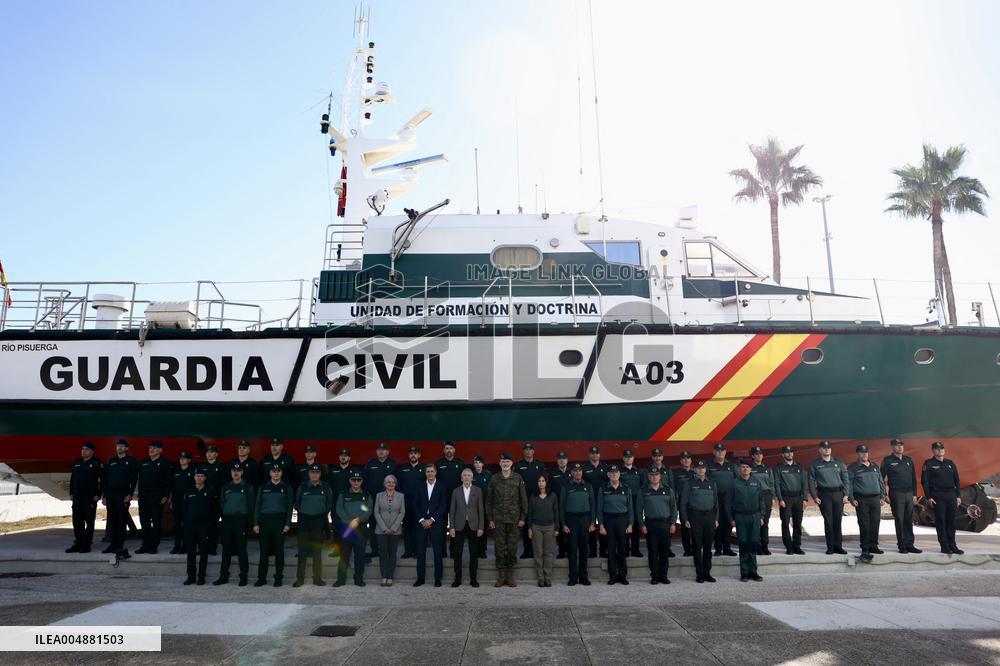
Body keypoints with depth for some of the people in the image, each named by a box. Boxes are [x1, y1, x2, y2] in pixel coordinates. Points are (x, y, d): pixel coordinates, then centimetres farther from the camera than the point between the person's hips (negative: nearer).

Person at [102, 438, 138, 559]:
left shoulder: (132, 461, 1)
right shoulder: (111, 462, 15)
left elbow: (134, 479, -5)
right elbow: (106, 479, 15)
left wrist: (130, 494, -13)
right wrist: (105, 496, 8)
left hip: (123, 495, -5)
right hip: (111, 495, 5)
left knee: (121, 521, -6)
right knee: (112, 521, 8)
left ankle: (120, 546, -6)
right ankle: (113, 544, 16)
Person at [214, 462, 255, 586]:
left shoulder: (247, 487, 1)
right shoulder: (226, 487, 13)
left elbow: (251, 506, -1)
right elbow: (221, 505, 16)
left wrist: (249, 522, -6)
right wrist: (223, 519, 7)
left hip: (241, 521, -4)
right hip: (227, 521, 4)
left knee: (241, 550, -1)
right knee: (226, 549, 7)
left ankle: (244, 577, 6)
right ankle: (223, 576, 15)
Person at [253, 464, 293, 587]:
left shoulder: (286, 487, 5)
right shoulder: (263, 487, 9)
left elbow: (289, 506, 2)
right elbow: (257, 505, 8)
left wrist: (288, 524, -6)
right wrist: (256, 523, 0)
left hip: (279, 520, -1)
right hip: (264, 520, 1)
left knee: (279, 550, 3)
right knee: (264, 550, 3)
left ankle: (278, 578, 10)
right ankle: (261, 578, 10)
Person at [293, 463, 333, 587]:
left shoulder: (326, 488, 4)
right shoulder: (302, 488, 4)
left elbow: (329, 505, 9)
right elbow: (297, 504, 11)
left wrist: (323, 515, 3)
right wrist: (302, 513, 5)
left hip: (319, 522, 0)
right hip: (304, 521, 0)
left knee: (317, 551, 5)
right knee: (302, 551, 0)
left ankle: (317, 578, 12)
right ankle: (300, 578, 7)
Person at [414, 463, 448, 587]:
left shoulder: (442, 486, 1)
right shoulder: (420, 487, 9)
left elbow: (443, 506, -4)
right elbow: (415, 505, 7)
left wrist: (431, 520, -10)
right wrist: (421, 520, -6)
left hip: (436, 523, -2)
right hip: (422, 523, 2)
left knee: (438, 551, 0)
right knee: (420, 551, 4)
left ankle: (438, 579, 7)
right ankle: (420, 578, 12)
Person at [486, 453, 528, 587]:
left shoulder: (518, 478, 2)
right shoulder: (494, 479, 3)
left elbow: (523, 499, 4)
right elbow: (489, 500, 5)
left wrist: (523, 518, 0)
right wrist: (490, 519, 1)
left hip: (513, 518, 0)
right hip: (498, 519, 0)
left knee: (512, 548, 3)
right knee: (499, 548, 4)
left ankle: (510, 576, 14)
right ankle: (501, 576, 13)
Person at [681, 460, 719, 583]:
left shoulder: (712, 483, 12)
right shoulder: (690, 484, 2)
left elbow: (716, 502, 15)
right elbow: (683, 503, 1)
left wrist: (716, 518, 8)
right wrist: (685, 519, -5)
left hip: (709, 516, 3)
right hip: (695, 516, -3)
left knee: (708, 546, 5)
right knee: (697, 546, -1)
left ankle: (707, 573, 14)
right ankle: (699, 574, 5)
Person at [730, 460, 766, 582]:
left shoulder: (757, 482, 5)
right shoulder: (735, 483, 0)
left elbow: (761, 500, 10)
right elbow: (730, 502, 4)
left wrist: (761, 516, 5)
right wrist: (731, 518, 1)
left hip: (755, 516, 2)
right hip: (740, 517, -1)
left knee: (754, 544, 3)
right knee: (743, 545, 2)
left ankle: (753, 571, 12)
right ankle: (744, 573, 8)